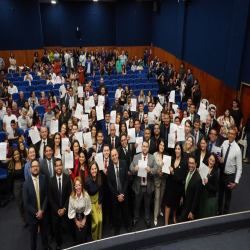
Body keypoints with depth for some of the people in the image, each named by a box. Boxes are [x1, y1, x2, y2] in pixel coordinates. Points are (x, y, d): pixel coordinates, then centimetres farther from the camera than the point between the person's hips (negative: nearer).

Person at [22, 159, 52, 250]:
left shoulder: (43, 178, -11)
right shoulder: (26, 183, -18)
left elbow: (46, 195, -6)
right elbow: (26, 203, -13)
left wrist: (42, 210, -12)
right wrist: (36, 213, -13)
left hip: (43, 212, 2)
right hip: (32, 214, -2)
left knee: (44, 231, 22)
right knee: (33, 234, 18)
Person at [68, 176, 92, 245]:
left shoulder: (86, 195, -28)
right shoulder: (72, 196, -25)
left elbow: (87, 208, -12)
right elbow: (71, 210, -11)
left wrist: (84, 219, -2)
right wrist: (76, 221, -2)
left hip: (84, 215, 0)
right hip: (76, 216, 1)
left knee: (83, 233, -5)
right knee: (77, 232, -2)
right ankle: (78, 245, 25)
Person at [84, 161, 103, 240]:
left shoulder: (99, 177, -18)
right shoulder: (87, 180, -28)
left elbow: (101, 191, -5)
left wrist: (100, 203, -3)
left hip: (97, 198, 3)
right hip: (90, 200, -3)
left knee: (100, 220, -3)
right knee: (96, 221, -7)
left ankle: (99, 237, 24)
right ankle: (94, 238, 22)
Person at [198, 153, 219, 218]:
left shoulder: (215, 173, -12)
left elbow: (216, 189, -11)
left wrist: (207, 183, -20)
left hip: (210, 198, -4)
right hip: (201, 196, 4)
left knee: (208, 216, 11)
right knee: (200, 215, 16)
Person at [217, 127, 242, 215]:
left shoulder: (237, 149, -24)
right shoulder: (224, 143, -11)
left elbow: (239, 168, -18)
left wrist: (236, 182, -19)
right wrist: (219, 159, -15)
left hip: (230, 176, -4)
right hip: (221, 173, 4)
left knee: (228, 195, 17)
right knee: (220, 193, 22)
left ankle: (225, 213, 40)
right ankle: (219, 210, 46)